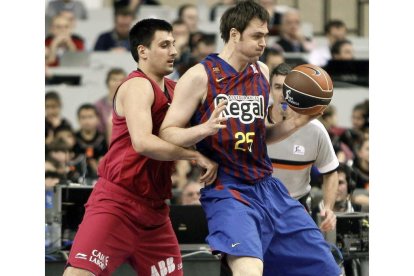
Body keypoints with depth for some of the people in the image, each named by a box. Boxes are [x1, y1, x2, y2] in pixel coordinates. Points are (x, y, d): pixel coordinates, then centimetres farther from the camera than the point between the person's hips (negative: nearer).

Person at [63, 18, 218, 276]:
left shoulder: (172, 89, 14)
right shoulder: (138, 86, -11)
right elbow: (143, 142, -25)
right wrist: (196, 155, -20)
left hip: (154, 206, 9)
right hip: (117, 201, -9)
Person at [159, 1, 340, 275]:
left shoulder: (262, 73, 11)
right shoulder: (200, 77, -8)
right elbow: (167, 134, -8)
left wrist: (295, 123, 5)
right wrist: (206, 128, -26)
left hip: (267, 188, 7)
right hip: (226, 190, -7)